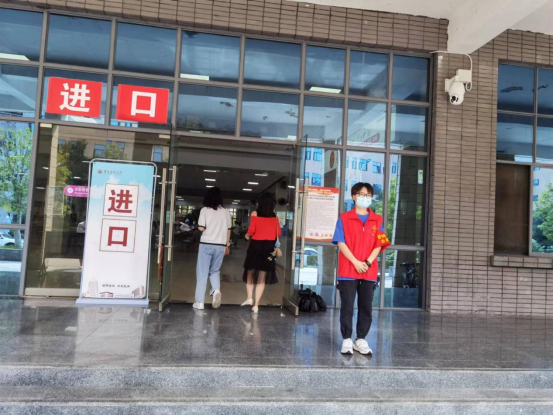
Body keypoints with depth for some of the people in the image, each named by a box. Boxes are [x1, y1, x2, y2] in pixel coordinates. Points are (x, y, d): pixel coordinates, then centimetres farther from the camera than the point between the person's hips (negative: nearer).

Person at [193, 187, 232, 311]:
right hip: (220, 245, 3)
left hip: (206, 244, -3)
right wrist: (227, 245, 19)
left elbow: (201, 228, -10)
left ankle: (200, 302, 6)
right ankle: (216, 290, -7)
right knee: (215, 270, 18)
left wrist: (207, 227, 12)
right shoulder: (226, 212, 6)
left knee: (202, 272, 5)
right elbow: (228, 230, 9)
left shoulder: (205, 210, -3)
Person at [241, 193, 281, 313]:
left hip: (256, 245, -1)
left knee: (250, 273, 18)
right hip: (269, 248, 2)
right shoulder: (275, 217, 4)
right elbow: (278, 233, 1)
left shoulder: (255, 214, -1)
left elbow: (251, 230, -10)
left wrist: (247, 235, 11)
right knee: (262, 278, 6)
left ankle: (249, 298, 7)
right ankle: (256, 305, 7)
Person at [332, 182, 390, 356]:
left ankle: (361, 340, 18)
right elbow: (341, 242, -5)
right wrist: (355, 262, -14)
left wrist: (368, 262, -11)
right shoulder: (344, 218, 2)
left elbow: (379, 244, 3)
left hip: (369, 272, 3)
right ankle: (347, 340, 11)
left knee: (366, 307, 7)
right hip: (348, 270, -3)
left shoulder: (377, 220, 9)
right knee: (347, 306, 2)